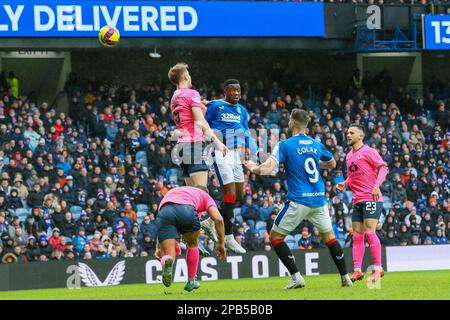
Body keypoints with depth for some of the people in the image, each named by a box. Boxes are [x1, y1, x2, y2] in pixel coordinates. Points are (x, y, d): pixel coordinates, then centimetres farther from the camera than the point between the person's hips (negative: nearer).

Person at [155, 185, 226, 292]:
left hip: (164, 211, 2)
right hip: (187, 210, -2)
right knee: (192, 244, 28)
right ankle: (191, 281, 33)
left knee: (168, 254, 2)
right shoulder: (205, 195, 34)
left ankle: (166, 261, -34)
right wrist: (221, 244, 24)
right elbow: (218, 219, 17)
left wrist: (159, 247, 46)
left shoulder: (172, 192, 46)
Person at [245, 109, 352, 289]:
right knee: (329, 236, 20)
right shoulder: (316, 145, 9)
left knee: (275, 236, 8)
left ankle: (296, 276, -4)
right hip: (319, 200, 5)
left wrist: (253, 168, 2)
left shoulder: (285, 145, -8)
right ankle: (345, 277, 15)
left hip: (298, 201, -5)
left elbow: (268, 168, -17)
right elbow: (332, 164, 26)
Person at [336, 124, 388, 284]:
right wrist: (344, 184, 8)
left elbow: (383, 168, -11)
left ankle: (378, 268, -8)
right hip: (357, 200, 8)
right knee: (357, 236, 3)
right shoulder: (349, 156, 18)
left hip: (371, 199, -8)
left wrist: (377, 185, -23)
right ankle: (357, 271, 3)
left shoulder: (369, 151, -5)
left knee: (370, 232, -14)